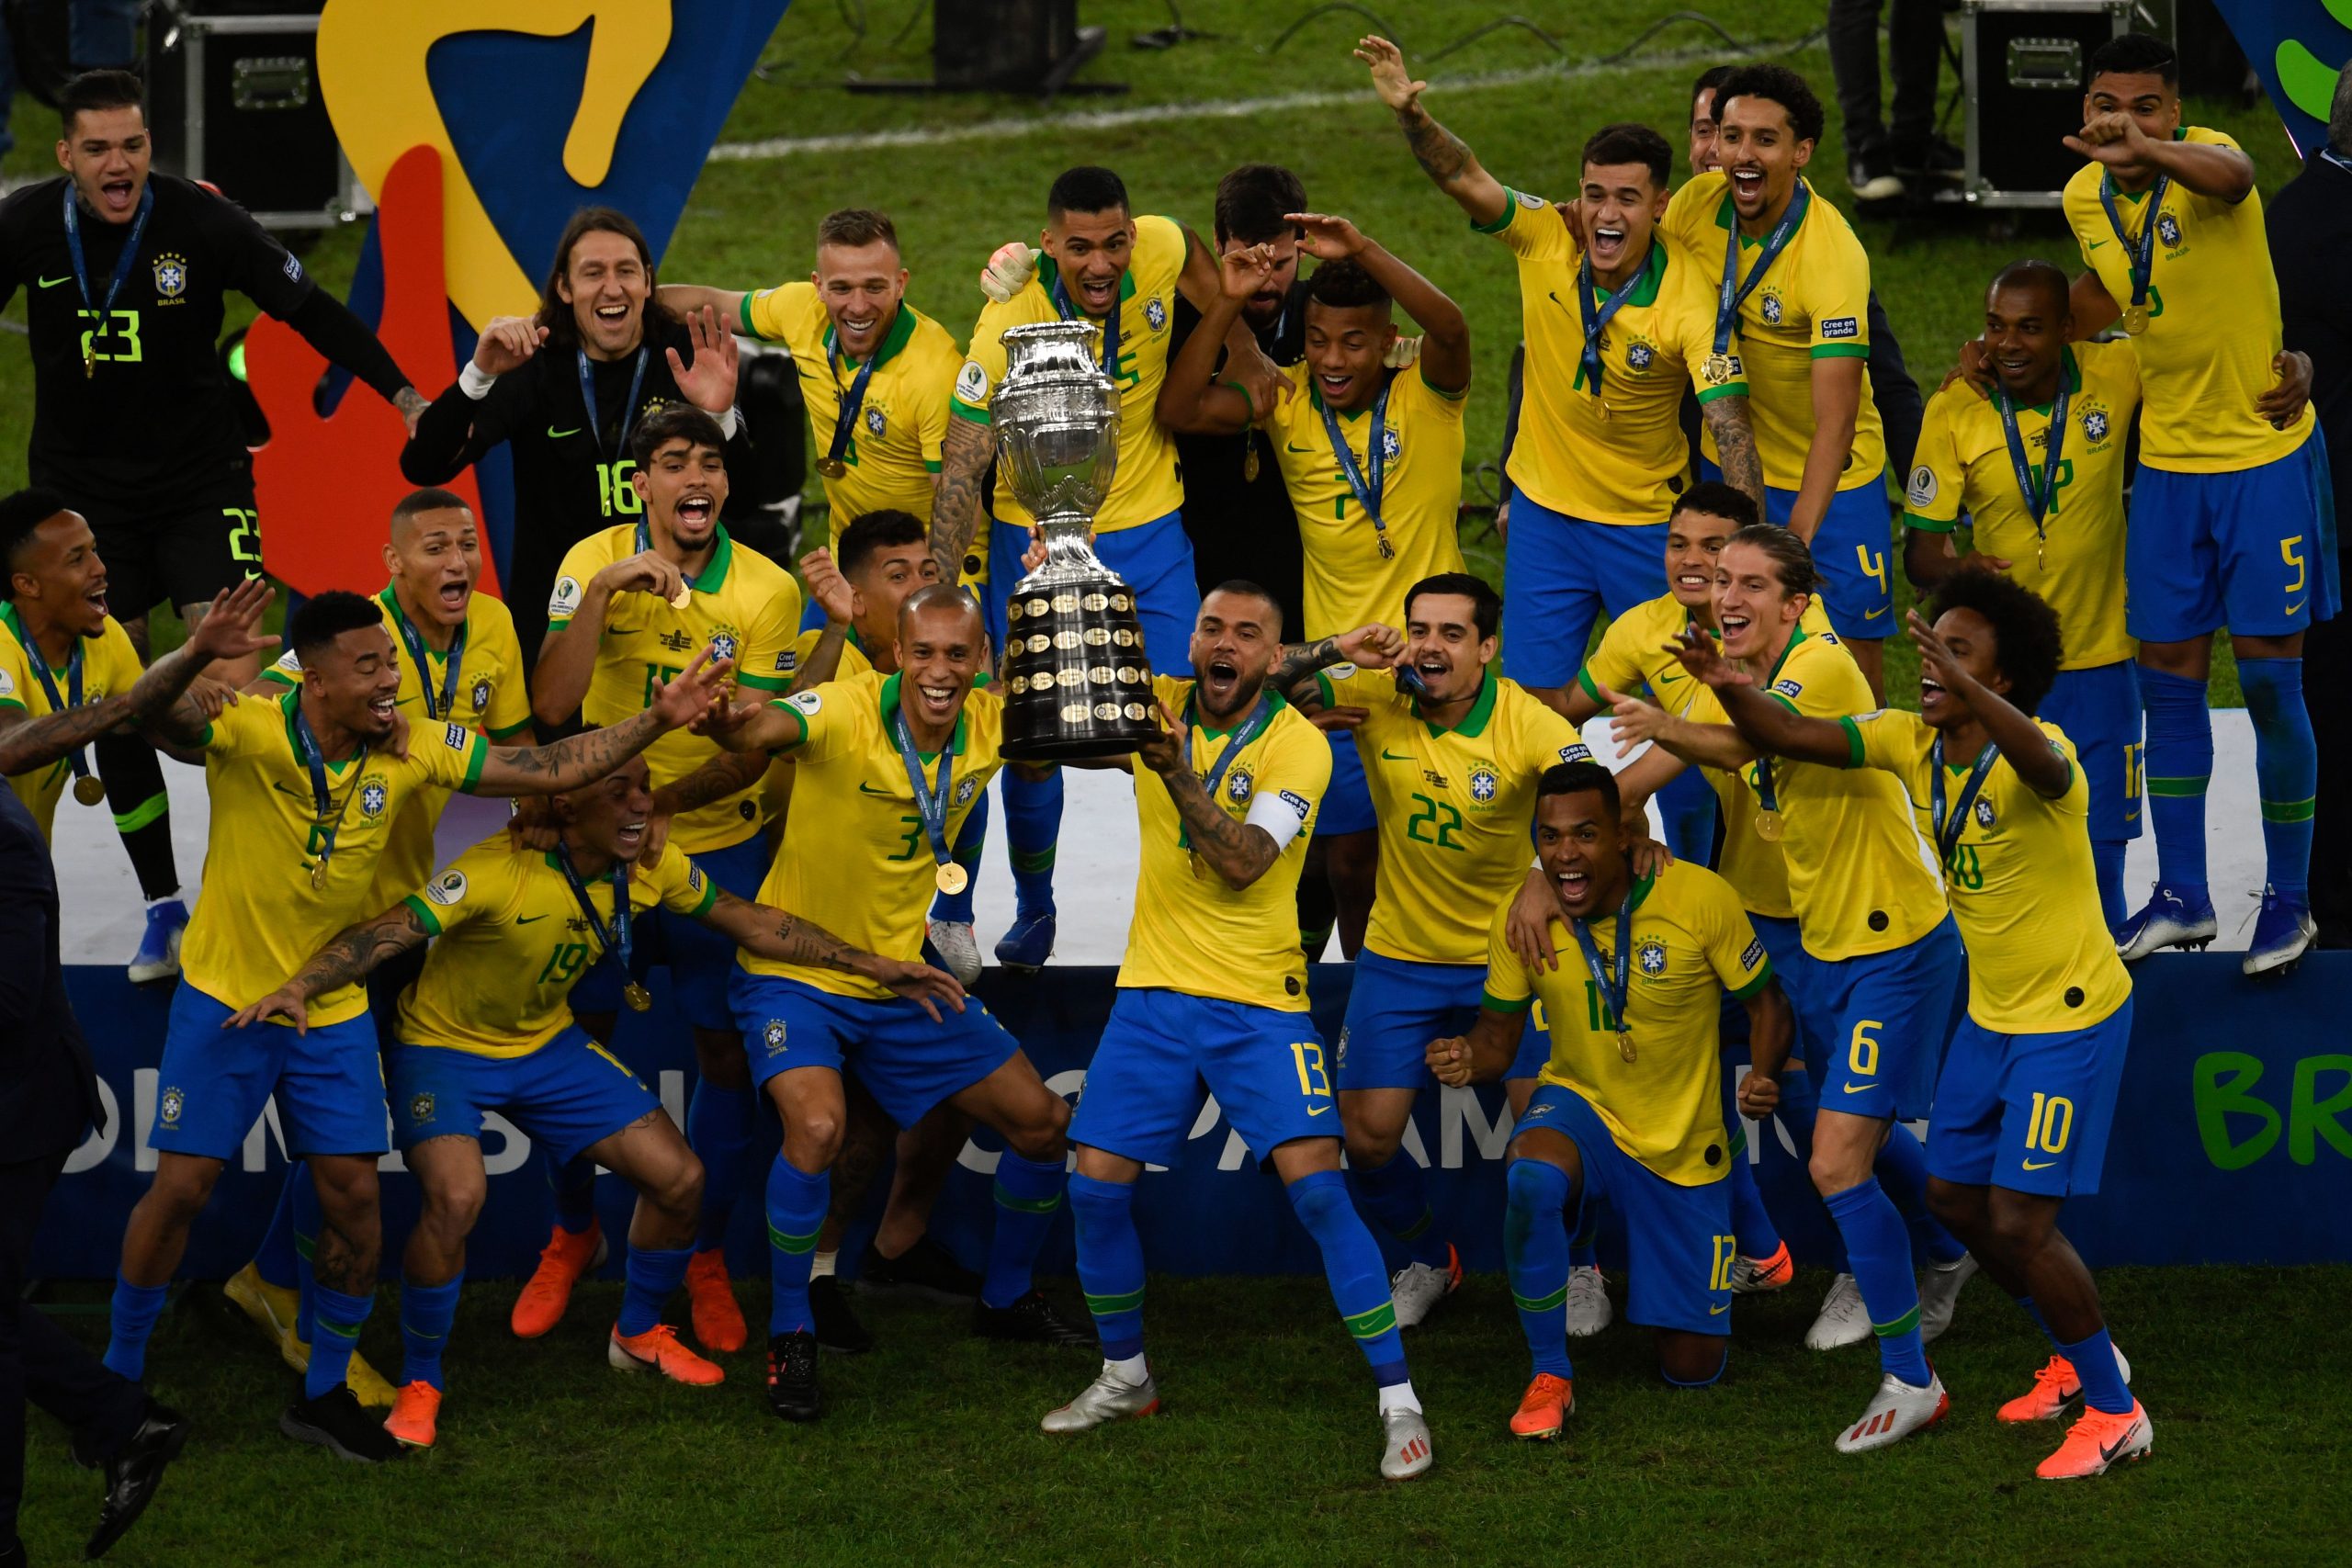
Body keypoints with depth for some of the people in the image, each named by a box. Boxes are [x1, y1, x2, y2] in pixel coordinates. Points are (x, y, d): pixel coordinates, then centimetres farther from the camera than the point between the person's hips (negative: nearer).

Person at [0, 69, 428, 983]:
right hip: (83, 488, 2)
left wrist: (403, 395, -6)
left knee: (231, 688, -13)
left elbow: (309, 310, -6)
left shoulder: (200, 221, -15)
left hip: (201, 479, -2)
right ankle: (162, 909, 14)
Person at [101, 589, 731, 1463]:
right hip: (227, 998, -4)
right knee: (182, 1185, -3)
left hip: (333, 1010, 4)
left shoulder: (411, 751, -8)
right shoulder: (248, 733, -20)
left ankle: (324, 1395, 17)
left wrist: (655, 724, -14)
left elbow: (550, 770, -4)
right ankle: (117, 1375, 16)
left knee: (353, 1193, 0)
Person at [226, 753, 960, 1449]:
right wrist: (297, 989, -53)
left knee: (680, 1178, 2)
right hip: (445, 1044, -6)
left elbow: (749, 921, 1)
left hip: (548, 1044, 6)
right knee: (456, 1198, -31)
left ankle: (639, 1334, 31)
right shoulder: (500, 872, -32)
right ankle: (419, 1387, -9)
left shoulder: (651, 868, -12)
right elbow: (389, 934, -37)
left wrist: (870, 965, 1)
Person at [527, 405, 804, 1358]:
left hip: (720, 844, 0)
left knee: (727, 1048, 3)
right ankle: (571, 1235, 28)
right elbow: (550, 706, -17)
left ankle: (707, 1259, 19)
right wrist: (603, 590, -27)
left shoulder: (767, 590, -9)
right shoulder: (593, 562, -7)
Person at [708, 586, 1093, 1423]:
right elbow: (765, 728, -45)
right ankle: (789, 1336, -12)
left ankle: (1006, 1298, 34)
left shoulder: (989, 725, -8)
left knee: (1044, 1123, 9)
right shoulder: (846, 711, -24)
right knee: (817, 1127, -31)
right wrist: (725, 721, -68)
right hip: (794, 974, -6)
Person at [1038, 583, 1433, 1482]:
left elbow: (1244, 862, -19)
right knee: (1095, 1187, 0)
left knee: (1317, 1187, -16)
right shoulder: (1156, 706, 5)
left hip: (1258, 1001, -4)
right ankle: (1124, 1376, 23)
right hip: (1155, 993, 4)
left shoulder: (1297, 745, -9)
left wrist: (1178, 774, -31)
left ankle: (1399, 1402, -10)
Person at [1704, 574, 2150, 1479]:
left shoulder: (2035, 758, -26)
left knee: (2019, 1224, -11)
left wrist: (1962, 686, -67)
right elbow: (1797, 738, -3)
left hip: (2072, 1015, -8)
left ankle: (2114, 1412, 6)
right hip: (1992, 1013, 9)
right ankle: (2078, 1356, 33)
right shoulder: (1913, 743, -3)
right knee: (1955, 1196, 13)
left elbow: (2041, 762, -50)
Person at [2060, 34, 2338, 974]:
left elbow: (2232, 176, -46)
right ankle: (2181, 897, 20)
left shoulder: (2204, 157, -19)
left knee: (2269, 682, -1)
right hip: (2167, 462, 6)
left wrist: (2148, 149, -65)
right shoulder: (2086, 197, 1)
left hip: (2265, 452, -5)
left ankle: (2288, 898, 12)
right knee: (2169, 680, 8)